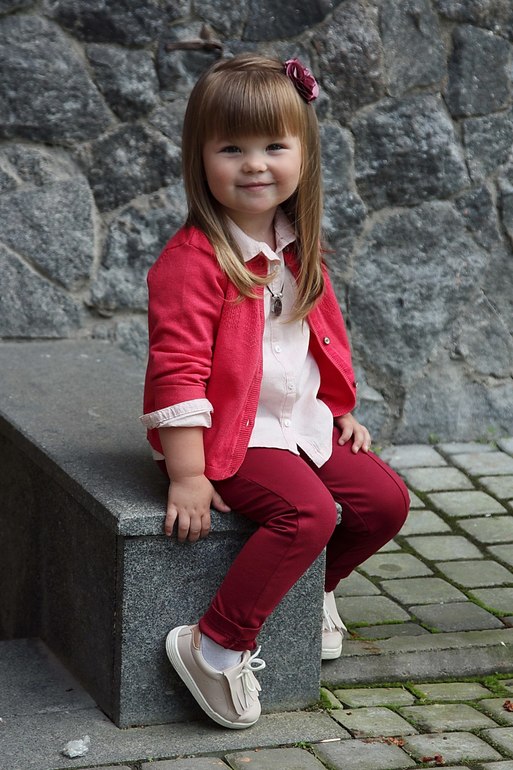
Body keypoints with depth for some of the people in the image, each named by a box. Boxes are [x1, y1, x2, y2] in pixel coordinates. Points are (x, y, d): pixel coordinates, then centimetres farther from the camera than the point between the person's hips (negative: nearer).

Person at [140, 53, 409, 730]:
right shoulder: (192, 261, -21)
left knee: (386, 499, 4)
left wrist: (340, 413, 18)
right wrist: (187, 476, -26)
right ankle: (215, 646, -19)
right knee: (309, 511, -29)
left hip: (300, 421, 8)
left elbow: (322, 337, 21)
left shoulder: (298, 249, 6)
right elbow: (177, 371, -24)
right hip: (231, 434, -8)